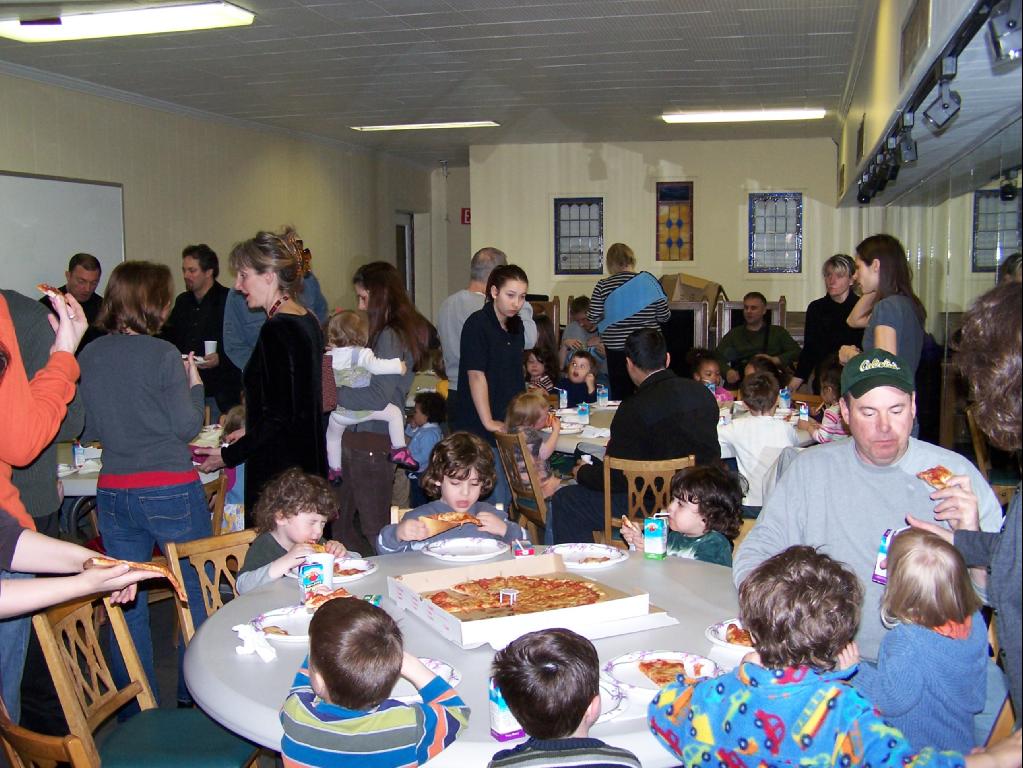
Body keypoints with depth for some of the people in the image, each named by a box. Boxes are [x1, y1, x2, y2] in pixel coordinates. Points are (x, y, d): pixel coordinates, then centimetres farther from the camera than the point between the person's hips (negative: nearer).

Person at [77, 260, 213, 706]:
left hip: (113, 493, 5)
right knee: (198, 592, 12)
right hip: (170, 491, -4)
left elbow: (87, 430, 8)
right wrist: (194, 383, 5)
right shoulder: (163, 355, -12)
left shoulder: (87, 357, 2)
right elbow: (188, 427, -10)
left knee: (126, 602, 13)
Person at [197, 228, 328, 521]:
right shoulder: (307, 321, 10)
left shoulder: (277, 331, -18)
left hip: (278, 475, -10)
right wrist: (248, 429, 25)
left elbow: (278, 418, -20)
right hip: (309, 465, 10)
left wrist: (229, 455, -11)